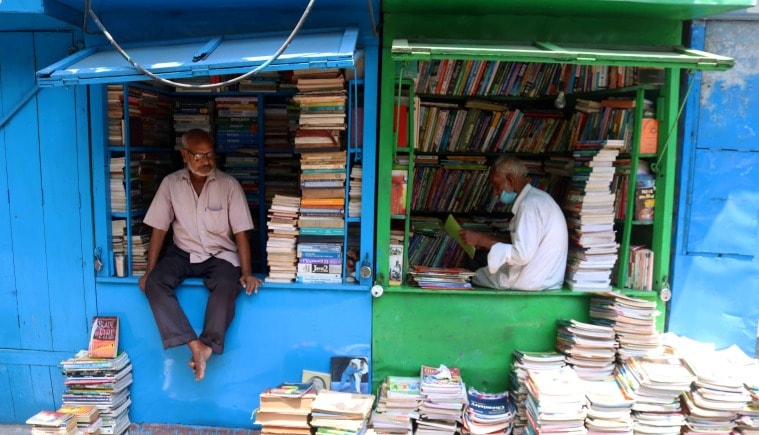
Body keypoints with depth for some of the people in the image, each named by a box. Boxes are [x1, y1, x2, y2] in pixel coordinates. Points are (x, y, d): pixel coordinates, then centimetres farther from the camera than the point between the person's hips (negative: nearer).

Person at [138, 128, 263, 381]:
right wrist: (149, 270, -5)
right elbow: (159, 229, 2)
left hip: (220, 255, -2)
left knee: (227, 286, -34)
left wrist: (246, 273, -18)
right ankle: (195, 345, -31)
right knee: (154, 283, -27)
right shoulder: (171, 183, -1)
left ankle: (207, 346, -28)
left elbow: (241, 232, -8)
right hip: (182, 253, 2)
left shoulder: (229, 185, -7)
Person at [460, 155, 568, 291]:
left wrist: (483, 240, -17)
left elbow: (522, 255, -24)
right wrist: (489, 242, 7)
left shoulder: (530, 203, -20)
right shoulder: (535, 197, 11)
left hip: (534, 283, -9)